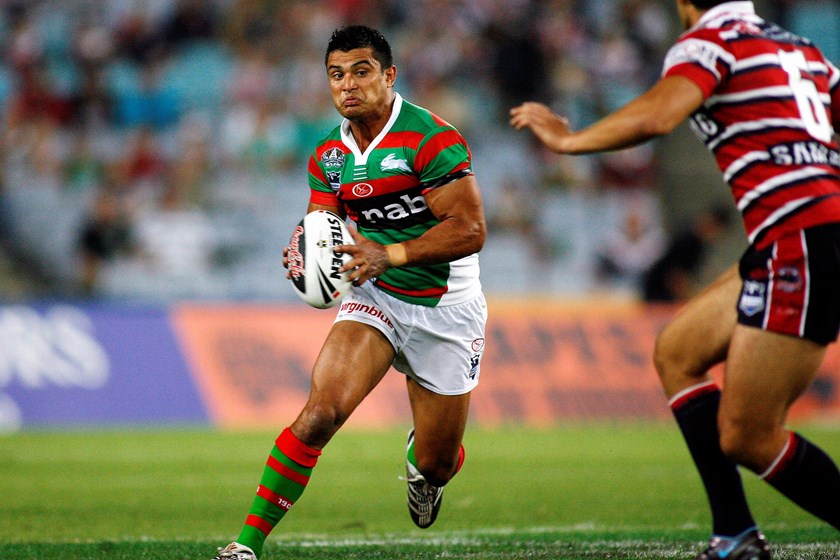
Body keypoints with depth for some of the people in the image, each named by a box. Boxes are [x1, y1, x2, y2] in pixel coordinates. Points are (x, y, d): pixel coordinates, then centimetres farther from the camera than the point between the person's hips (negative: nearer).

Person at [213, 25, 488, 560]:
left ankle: (423, 464, 48)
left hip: (445, 310, -3)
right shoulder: (330, 155, 2)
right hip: (375, 296, 3)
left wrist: (391, 255, -31)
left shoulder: (432, 139, -19)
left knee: (435, 464, 7)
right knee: (323, 410, -22)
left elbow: (471, 230, -22)